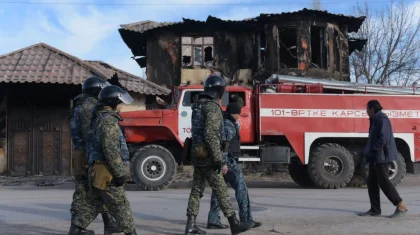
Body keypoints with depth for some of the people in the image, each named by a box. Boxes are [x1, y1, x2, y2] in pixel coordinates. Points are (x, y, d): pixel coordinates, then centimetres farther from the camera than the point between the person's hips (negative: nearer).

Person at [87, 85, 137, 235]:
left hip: (97, 171, 9)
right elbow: (111, 151, -21)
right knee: (122, 208, -2)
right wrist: (121, 173, -18)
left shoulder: (98, 119, 17)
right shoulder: (108, 120, -15)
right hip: (107, 173, -9)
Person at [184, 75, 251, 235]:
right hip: (207, 155, -9)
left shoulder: (199, 105, 15)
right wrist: (218, 158, -22)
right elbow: (210, 135, -25)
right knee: (221, 190, -1)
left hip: (197, 153, 9)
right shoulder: (213, 107, -16)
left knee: (197, 189, 9)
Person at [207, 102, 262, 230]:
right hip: (228, 161, -10)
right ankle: (246, 220, -2)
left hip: (224, 161, 10)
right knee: (241, 188, -4)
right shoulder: (228, 125, -14)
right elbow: (224, 144, -23)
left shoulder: (223, 123, 18)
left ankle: (213, 221, 5)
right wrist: (224, 163, -26)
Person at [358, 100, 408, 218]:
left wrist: (372, 151, -19)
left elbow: (383, 138, -23)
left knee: (384, 182, -8)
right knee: (372, 182, 9)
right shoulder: (375, 120, 18)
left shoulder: (382, 119, -14)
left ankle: (401, 206, 0)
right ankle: (375, 209, 14)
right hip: (375, 157, 10)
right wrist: (367, 151, 11)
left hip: (381, 157, -10)